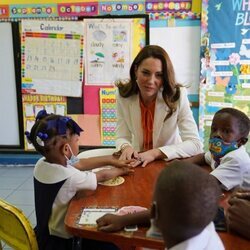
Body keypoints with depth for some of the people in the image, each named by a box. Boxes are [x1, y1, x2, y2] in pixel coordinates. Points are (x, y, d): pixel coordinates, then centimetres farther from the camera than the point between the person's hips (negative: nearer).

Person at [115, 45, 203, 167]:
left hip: (170, 161, -1)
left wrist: (155, 153, -27)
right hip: (138, 162, 1)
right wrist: (126, 147, -27)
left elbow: (195, 144, -18)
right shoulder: (124, 96, -10)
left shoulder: (178, 95, -17)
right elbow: (122, 137, -5)